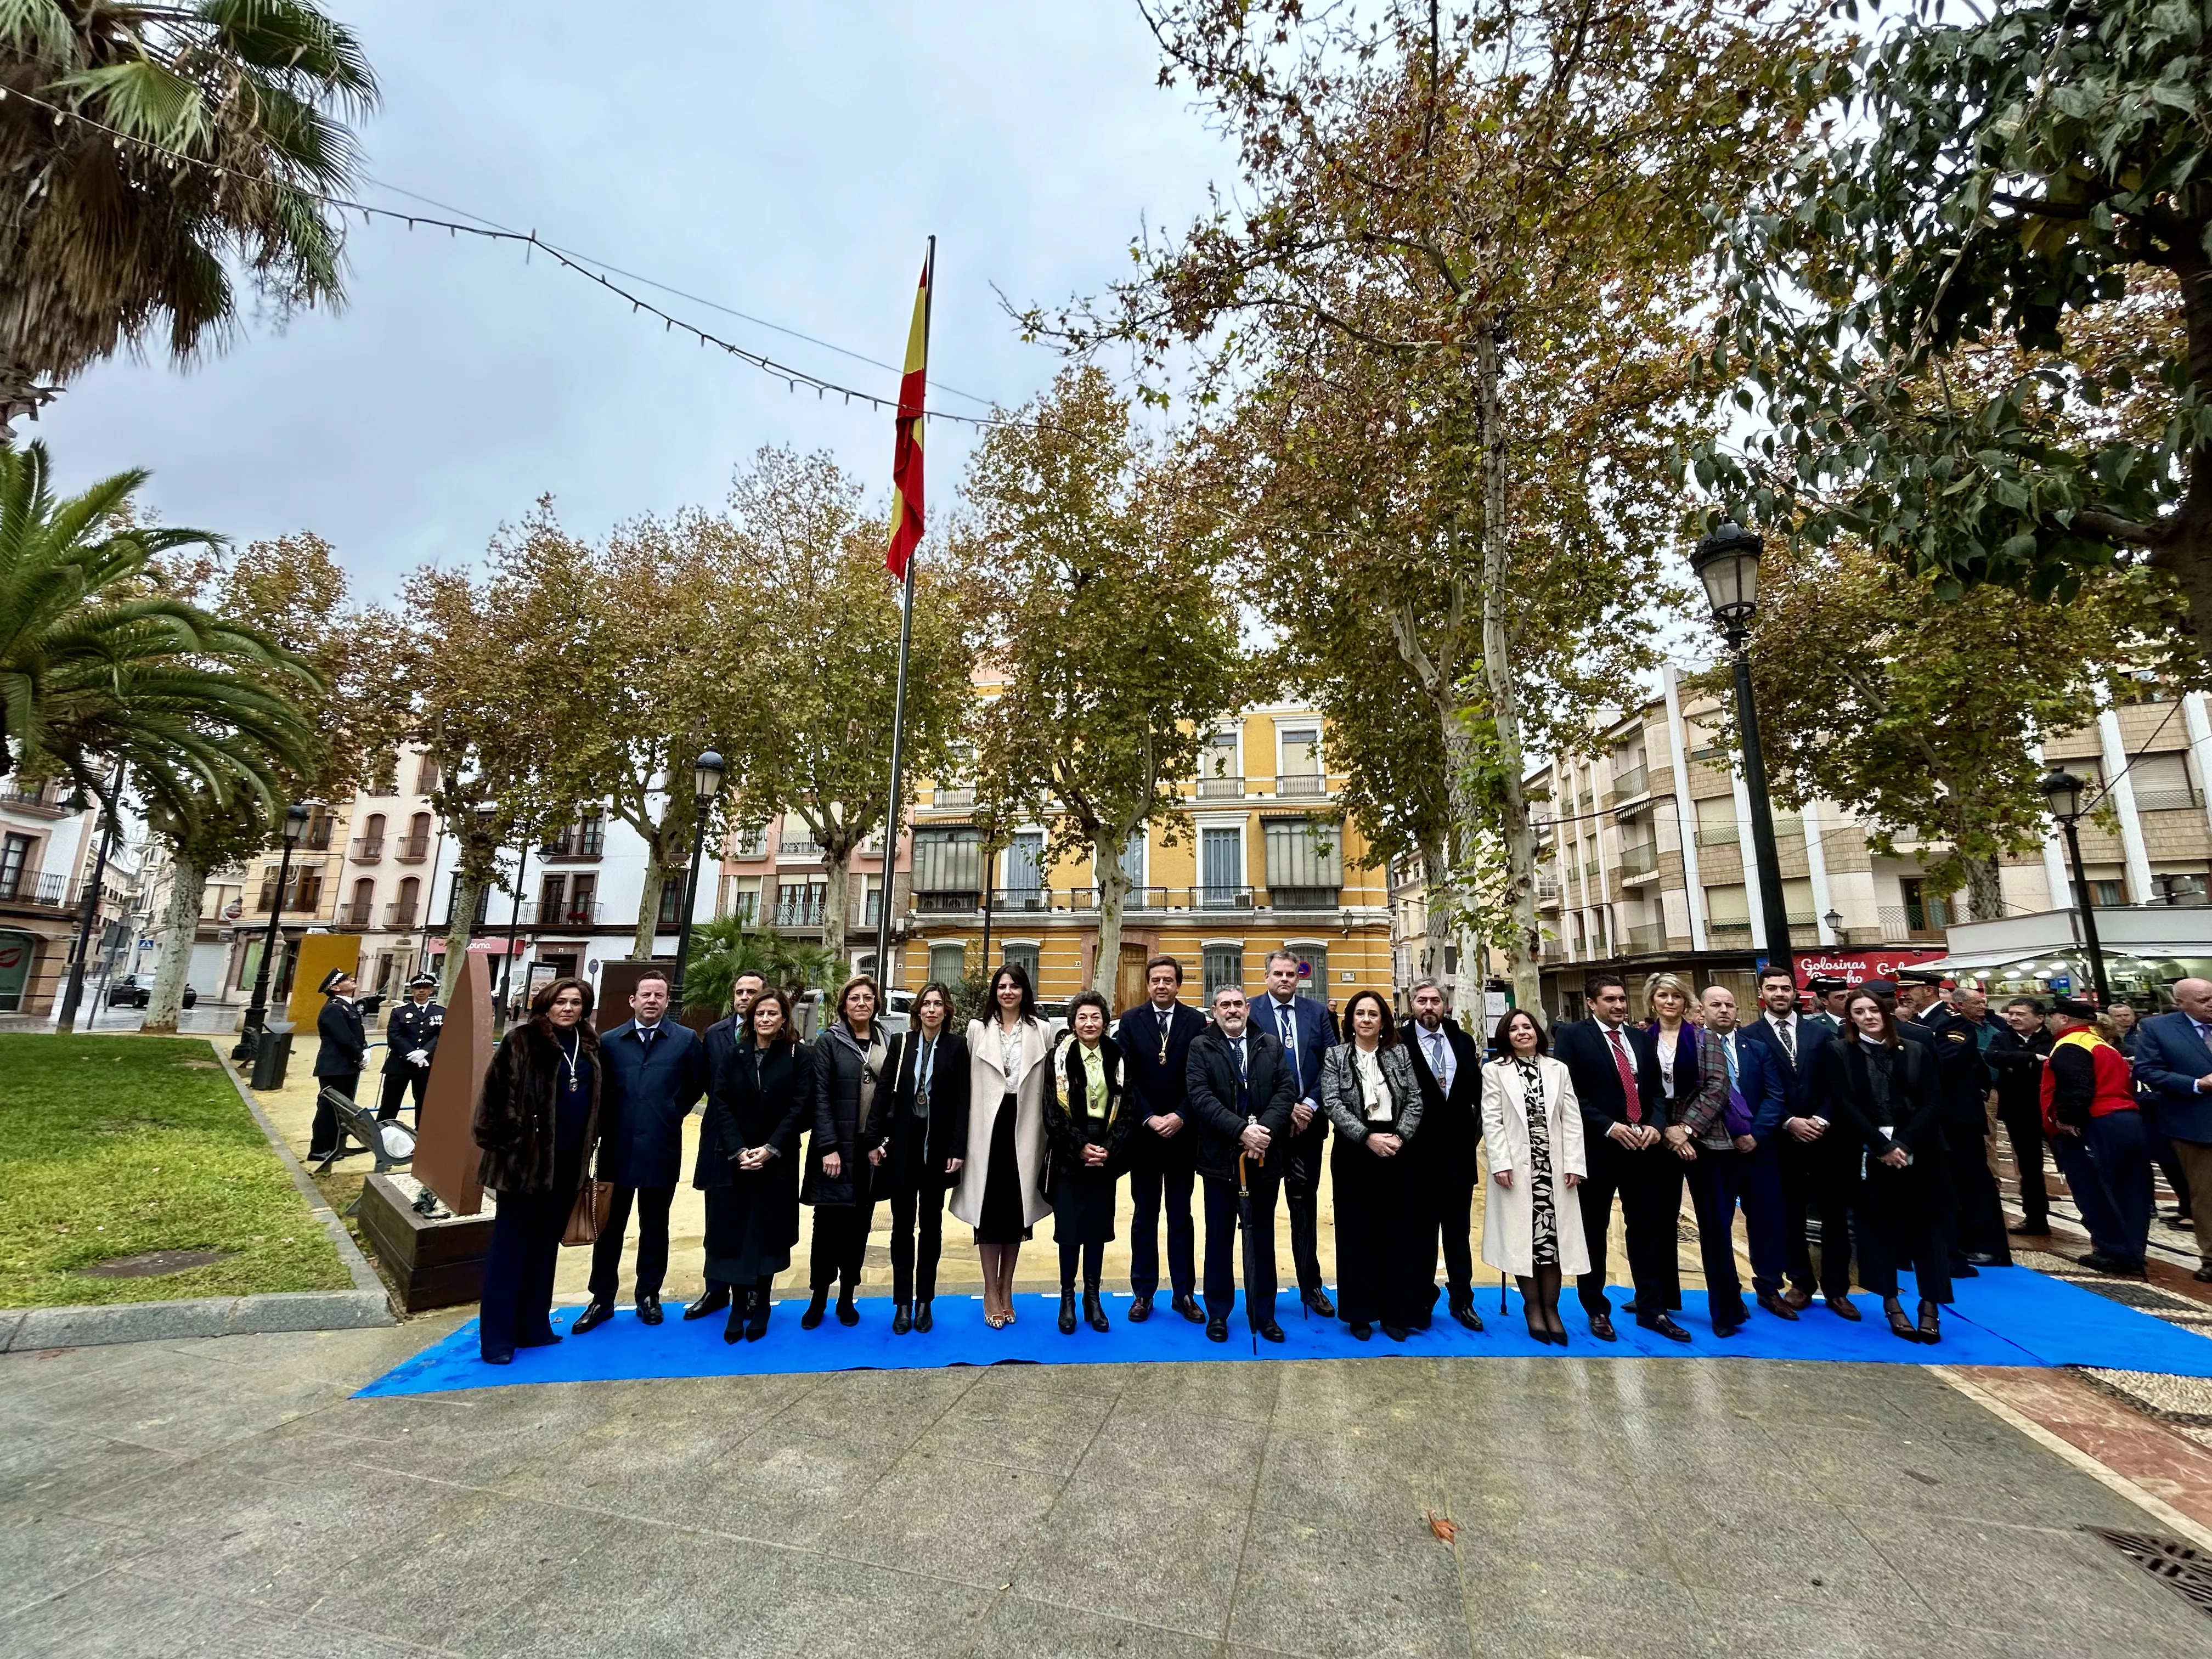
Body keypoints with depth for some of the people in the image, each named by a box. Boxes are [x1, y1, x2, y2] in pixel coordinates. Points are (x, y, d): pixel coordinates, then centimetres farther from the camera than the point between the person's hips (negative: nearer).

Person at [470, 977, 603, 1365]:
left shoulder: (589, 1047, 8)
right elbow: (497, 1092, -10)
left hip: (569, 1162, 5)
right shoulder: (522, 1041, -9)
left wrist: (589, 1150, 11)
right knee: (510, 1244, 5)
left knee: (545, 1244, 15)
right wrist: (507, 1140, -13)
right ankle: (496, 1336, 16)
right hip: (527, 1157, -5)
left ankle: (533, 1325, 27)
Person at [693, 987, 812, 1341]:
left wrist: (770, 1148, -16)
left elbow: (800, 1106, -8)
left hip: (776, 1160, -2)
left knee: (765, 1231, 6)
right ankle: (738, 1304, 16)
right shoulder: (733, 1054, 3)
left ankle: (760, 1304, 18)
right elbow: (720, 1103, -2)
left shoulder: (800, 1056, -3)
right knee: (733, 1230, 4)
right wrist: (738, 1150, -12)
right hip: (732, 1159, 2)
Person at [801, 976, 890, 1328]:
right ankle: (819, 1297, 19)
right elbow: (820, 1097, -8)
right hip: (837, 1147, -3)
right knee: (829, 1222, 2)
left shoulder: (887, 1044, 6)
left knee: (859, 1223, 9)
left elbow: (892, 1096, 7)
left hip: (871, 1149, 3)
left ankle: (847, 1296, 23)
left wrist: (884, 1141, 0)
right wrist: (829, 1147, -14)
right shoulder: (828, 1042, -3)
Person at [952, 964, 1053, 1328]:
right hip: (988, 1127, -1)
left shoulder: (1041, 1032, 3)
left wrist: (1045, 1132, -3)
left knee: (1016, 1210, 10)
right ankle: (991, 1292, 18)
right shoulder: (977, 1029, 3)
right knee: (989, 1208, 4)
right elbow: (967, 1082, 0)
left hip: (1024, 1128, 1)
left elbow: (1049, 1086, 2)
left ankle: (1006, 1289, 25)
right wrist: (964, 1136, -4)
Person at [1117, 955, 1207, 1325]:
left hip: (1182, 1133, 0)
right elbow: (1126, 1076, -5)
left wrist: (1180, 1116, -13)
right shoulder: (1130, 1021, -1)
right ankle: (1143, 1292, 22)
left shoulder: (1196, 1022, -1)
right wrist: (1149, 1118, -11)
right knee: (1144, 1217, 11)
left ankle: (1183, 1293, 21)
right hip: (1142, 1134, 0)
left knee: (1181, 1217, 11)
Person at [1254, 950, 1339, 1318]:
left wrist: (1310, 1104, -8)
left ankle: (1311, 1285, 23)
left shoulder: (1318, 1011, 4)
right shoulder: (1251, 1013, -5)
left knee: (1306, 1203, 12)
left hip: (1309, 1119, 2)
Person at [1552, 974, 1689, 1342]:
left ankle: (1652, 1309, 25)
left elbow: (1657, 1090, 12)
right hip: (1596, 1147, -4)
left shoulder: (1641, 1039, 12)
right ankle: (1596, 1309, 21)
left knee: (1646, 1229, 12)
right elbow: (1570, 1093, -12)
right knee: (1593, 1232, 7)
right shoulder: (1572, 1035, -6)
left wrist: (1655, 1125, -6)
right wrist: (1609, 1127, -18)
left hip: (1643, 1146, 5)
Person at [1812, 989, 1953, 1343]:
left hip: (1920, 1154, 2)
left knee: (1925, 1226, 4)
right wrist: (1882, 1146, -14)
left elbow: (1933, 1102, -2)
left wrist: (1904, 1143, -13)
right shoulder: (1838, 1054, 0)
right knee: (1879, 1227, 5)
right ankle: (1892, 1305, 15)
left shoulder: (1917, 1052, 6)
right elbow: (1844, 1106, -6)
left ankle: (1930, 1308, 13)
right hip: (1869, 1156, -1)